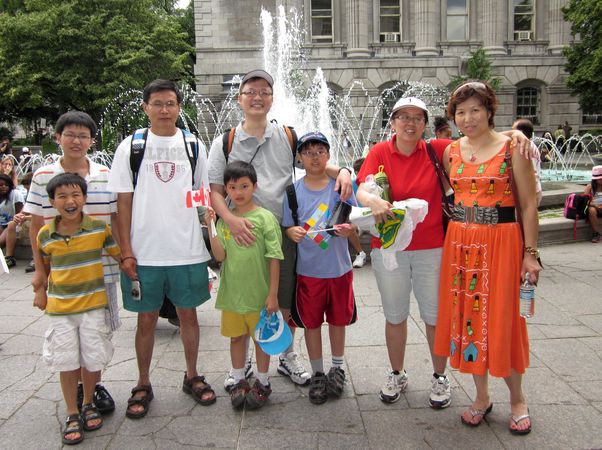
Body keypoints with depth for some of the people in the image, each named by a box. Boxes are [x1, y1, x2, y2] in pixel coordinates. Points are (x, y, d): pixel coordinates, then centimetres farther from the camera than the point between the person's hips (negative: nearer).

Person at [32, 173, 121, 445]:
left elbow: (118, 255, 1)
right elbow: (43, 265, 14)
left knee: (92, 359, 7)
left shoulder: (99, 228, -8)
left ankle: (89, 404, 32)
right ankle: (72, 414, 23)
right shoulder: (45, 235, -3)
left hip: (93, 305, -1)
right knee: (67, 362, 7)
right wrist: (40, 290, 8)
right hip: (59, 309, 1)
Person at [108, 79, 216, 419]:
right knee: (147, 318, 9)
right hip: (144, 252, -1)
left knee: (188, 313, 12)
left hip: (189, 250, 1)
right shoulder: (131, 147, 1)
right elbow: (123, 202, 0)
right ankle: (143, 385, 26)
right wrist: (126, 251, -5)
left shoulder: (194, 146, 5)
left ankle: (192, 376, 30)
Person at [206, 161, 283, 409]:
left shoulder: (265, 218, -11)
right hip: (231, 292, 4)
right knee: (236, 336, 17)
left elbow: (274, 259, -10)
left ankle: (262, 383, 30)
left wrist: (273, 294, -12)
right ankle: (239, 381, 34)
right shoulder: (224, 219, 2)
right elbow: (220, 255, -6)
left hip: (258, 293, -4)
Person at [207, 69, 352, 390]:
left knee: (287, 302, 13)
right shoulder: (224, 143, 2)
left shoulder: (288, 137, 6)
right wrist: (230, 219, -20)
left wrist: (341, 171, -9)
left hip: (284, 233, 1)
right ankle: (241, 362, 31)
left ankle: (287, 357, 33)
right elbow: (215, 190, -1)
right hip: (243, 234, -1)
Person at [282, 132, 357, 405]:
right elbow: (286, 227, 1)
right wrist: (292, 232, -21)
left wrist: (348, 229, -20)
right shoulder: (293, 190, -2)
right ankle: (317, 374, 26)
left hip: (339, 267, 0)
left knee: (338, 319, 14)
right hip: (308, 269, 0)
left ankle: (337, 367, 34)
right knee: (311, 322, 9)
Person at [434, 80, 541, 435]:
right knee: (465, 316, 7)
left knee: (501, 319, 1)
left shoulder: (512, 148, -4)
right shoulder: (451, 152, 8)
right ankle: (482, 396, 25)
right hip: (460, 243, 4)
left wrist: (531, 253, -7)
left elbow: (529, 204, -3)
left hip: (501, 242, -4)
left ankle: (517, 397, 24)